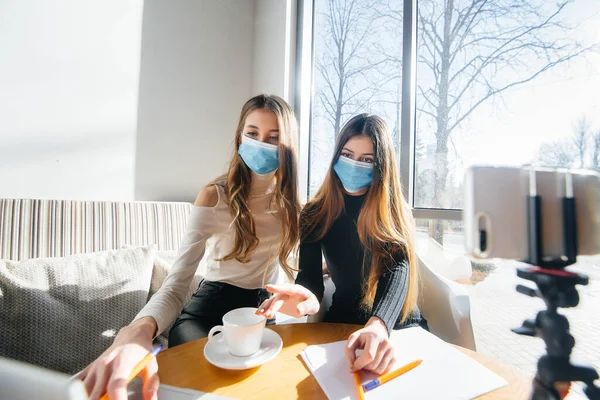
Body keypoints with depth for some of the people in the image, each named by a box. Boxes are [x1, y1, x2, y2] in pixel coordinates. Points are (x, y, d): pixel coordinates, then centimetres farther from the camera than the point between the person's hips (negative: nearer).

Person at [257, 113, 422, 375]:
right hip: (342, 322, 1)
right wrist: (309, 298, -39)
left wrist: (378, 326, -43)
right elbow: (309, 275, -13)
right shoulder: (315, 214, -5)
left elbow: (398, 270, -23)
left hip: (397, 324, 0)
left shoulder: (396, 214, -7)